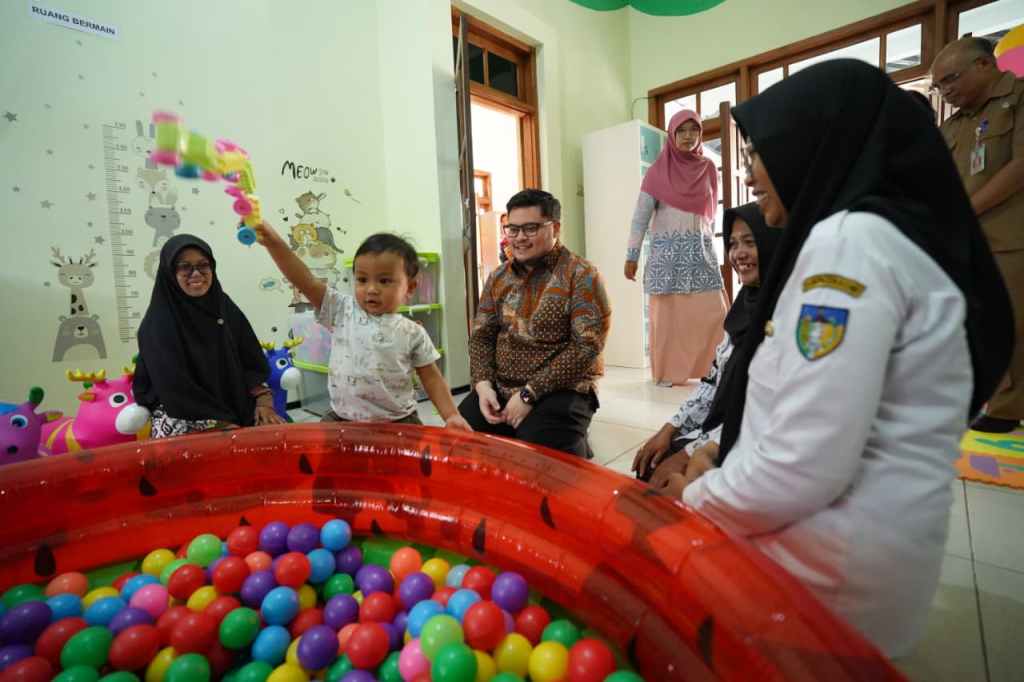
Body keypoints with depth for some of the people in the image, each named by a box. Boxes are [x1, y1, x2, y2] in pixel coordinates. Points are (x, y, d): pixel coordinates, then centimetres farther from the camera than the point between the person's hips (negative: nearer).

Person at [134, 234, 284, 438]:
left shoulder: (225, 306, 3)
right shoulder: (158, 323, -11)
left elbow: (252, 360, 3)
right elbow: (176, 388, -15)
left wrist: (263, 401, -11)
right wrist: (224, 425, -17)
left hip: (235, 409, 5)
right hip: (181, 420, -5)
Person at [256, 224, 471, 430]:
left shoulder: (413, 334, -2)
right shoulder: (342, 311, 0)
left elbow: (432, 378, 2)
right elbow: (305, 280, -8)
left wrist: (451, 415, -7)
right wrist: (274, 242, -20)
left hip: (398, 423, -1)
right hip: (342, 420, 1)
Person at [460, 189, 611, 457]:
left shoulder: (581, 276, -7)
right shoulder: (498, 277, 10)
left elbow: (588, 345, -16)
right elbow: (481, 335, 11)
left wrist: (530, 393, -19)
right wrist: (483, 383, -9)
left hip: (560, 390, -5)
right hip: (499, 389, 5)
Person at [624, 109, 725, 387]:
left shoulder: (708, 169, 11)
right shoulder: (658, 171, 0)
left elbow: (711, 213, 17)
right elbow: (641, 215, -3)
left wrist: (707, 245, 17)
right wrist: (632, 256, -8)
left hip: (701, 250, 3)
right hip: (668, 250, -3)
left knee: (713, 311, -3)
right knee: (667, 313, 0)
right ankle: (667, 372, 10)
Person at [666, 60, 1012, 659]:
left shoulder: (850, 240, -21)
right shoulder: (880, 232, 11)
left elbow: (803, 466, -28)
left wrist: (694, 499, -9)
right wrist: (714, 472, 10)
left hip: (825, 570, -8)